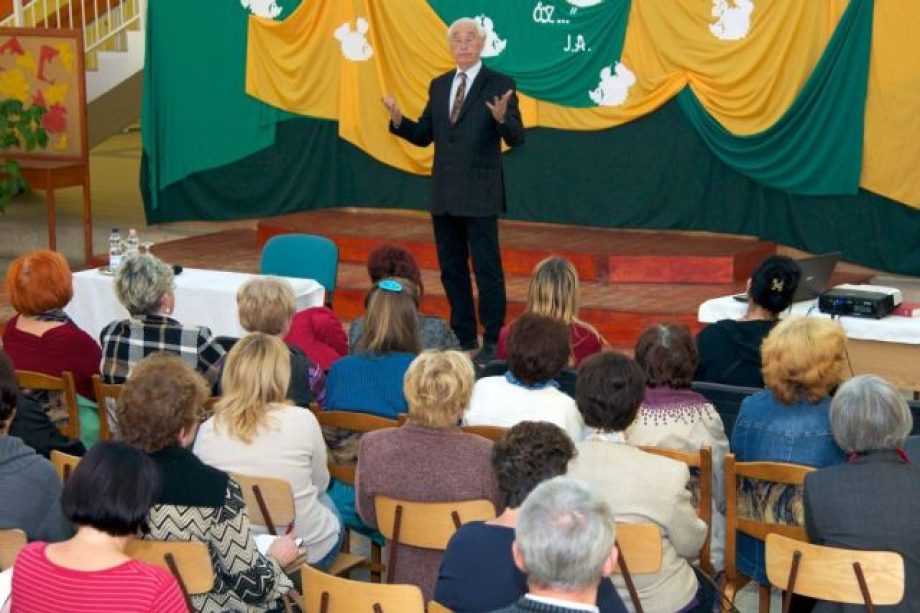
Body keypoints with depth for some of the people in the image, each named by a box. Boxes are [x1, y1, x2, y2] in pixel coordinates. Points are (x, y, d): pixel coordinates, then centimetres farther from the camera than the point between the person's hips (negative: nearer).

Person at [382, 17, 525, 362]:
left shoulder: (500, 85, -5)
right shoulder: (439, 86, 12)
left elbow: (516, 139, -11)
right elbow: (423, 136, 12)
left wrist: (501, 118, -31)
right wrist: (398, 120, -5)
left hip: (480, 194, -6)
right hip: (444, 194, 6)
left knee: (487, 268, -3)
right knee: (451, 268, 12)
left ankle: (492, 341, 5)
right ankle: (463, 336, 24)